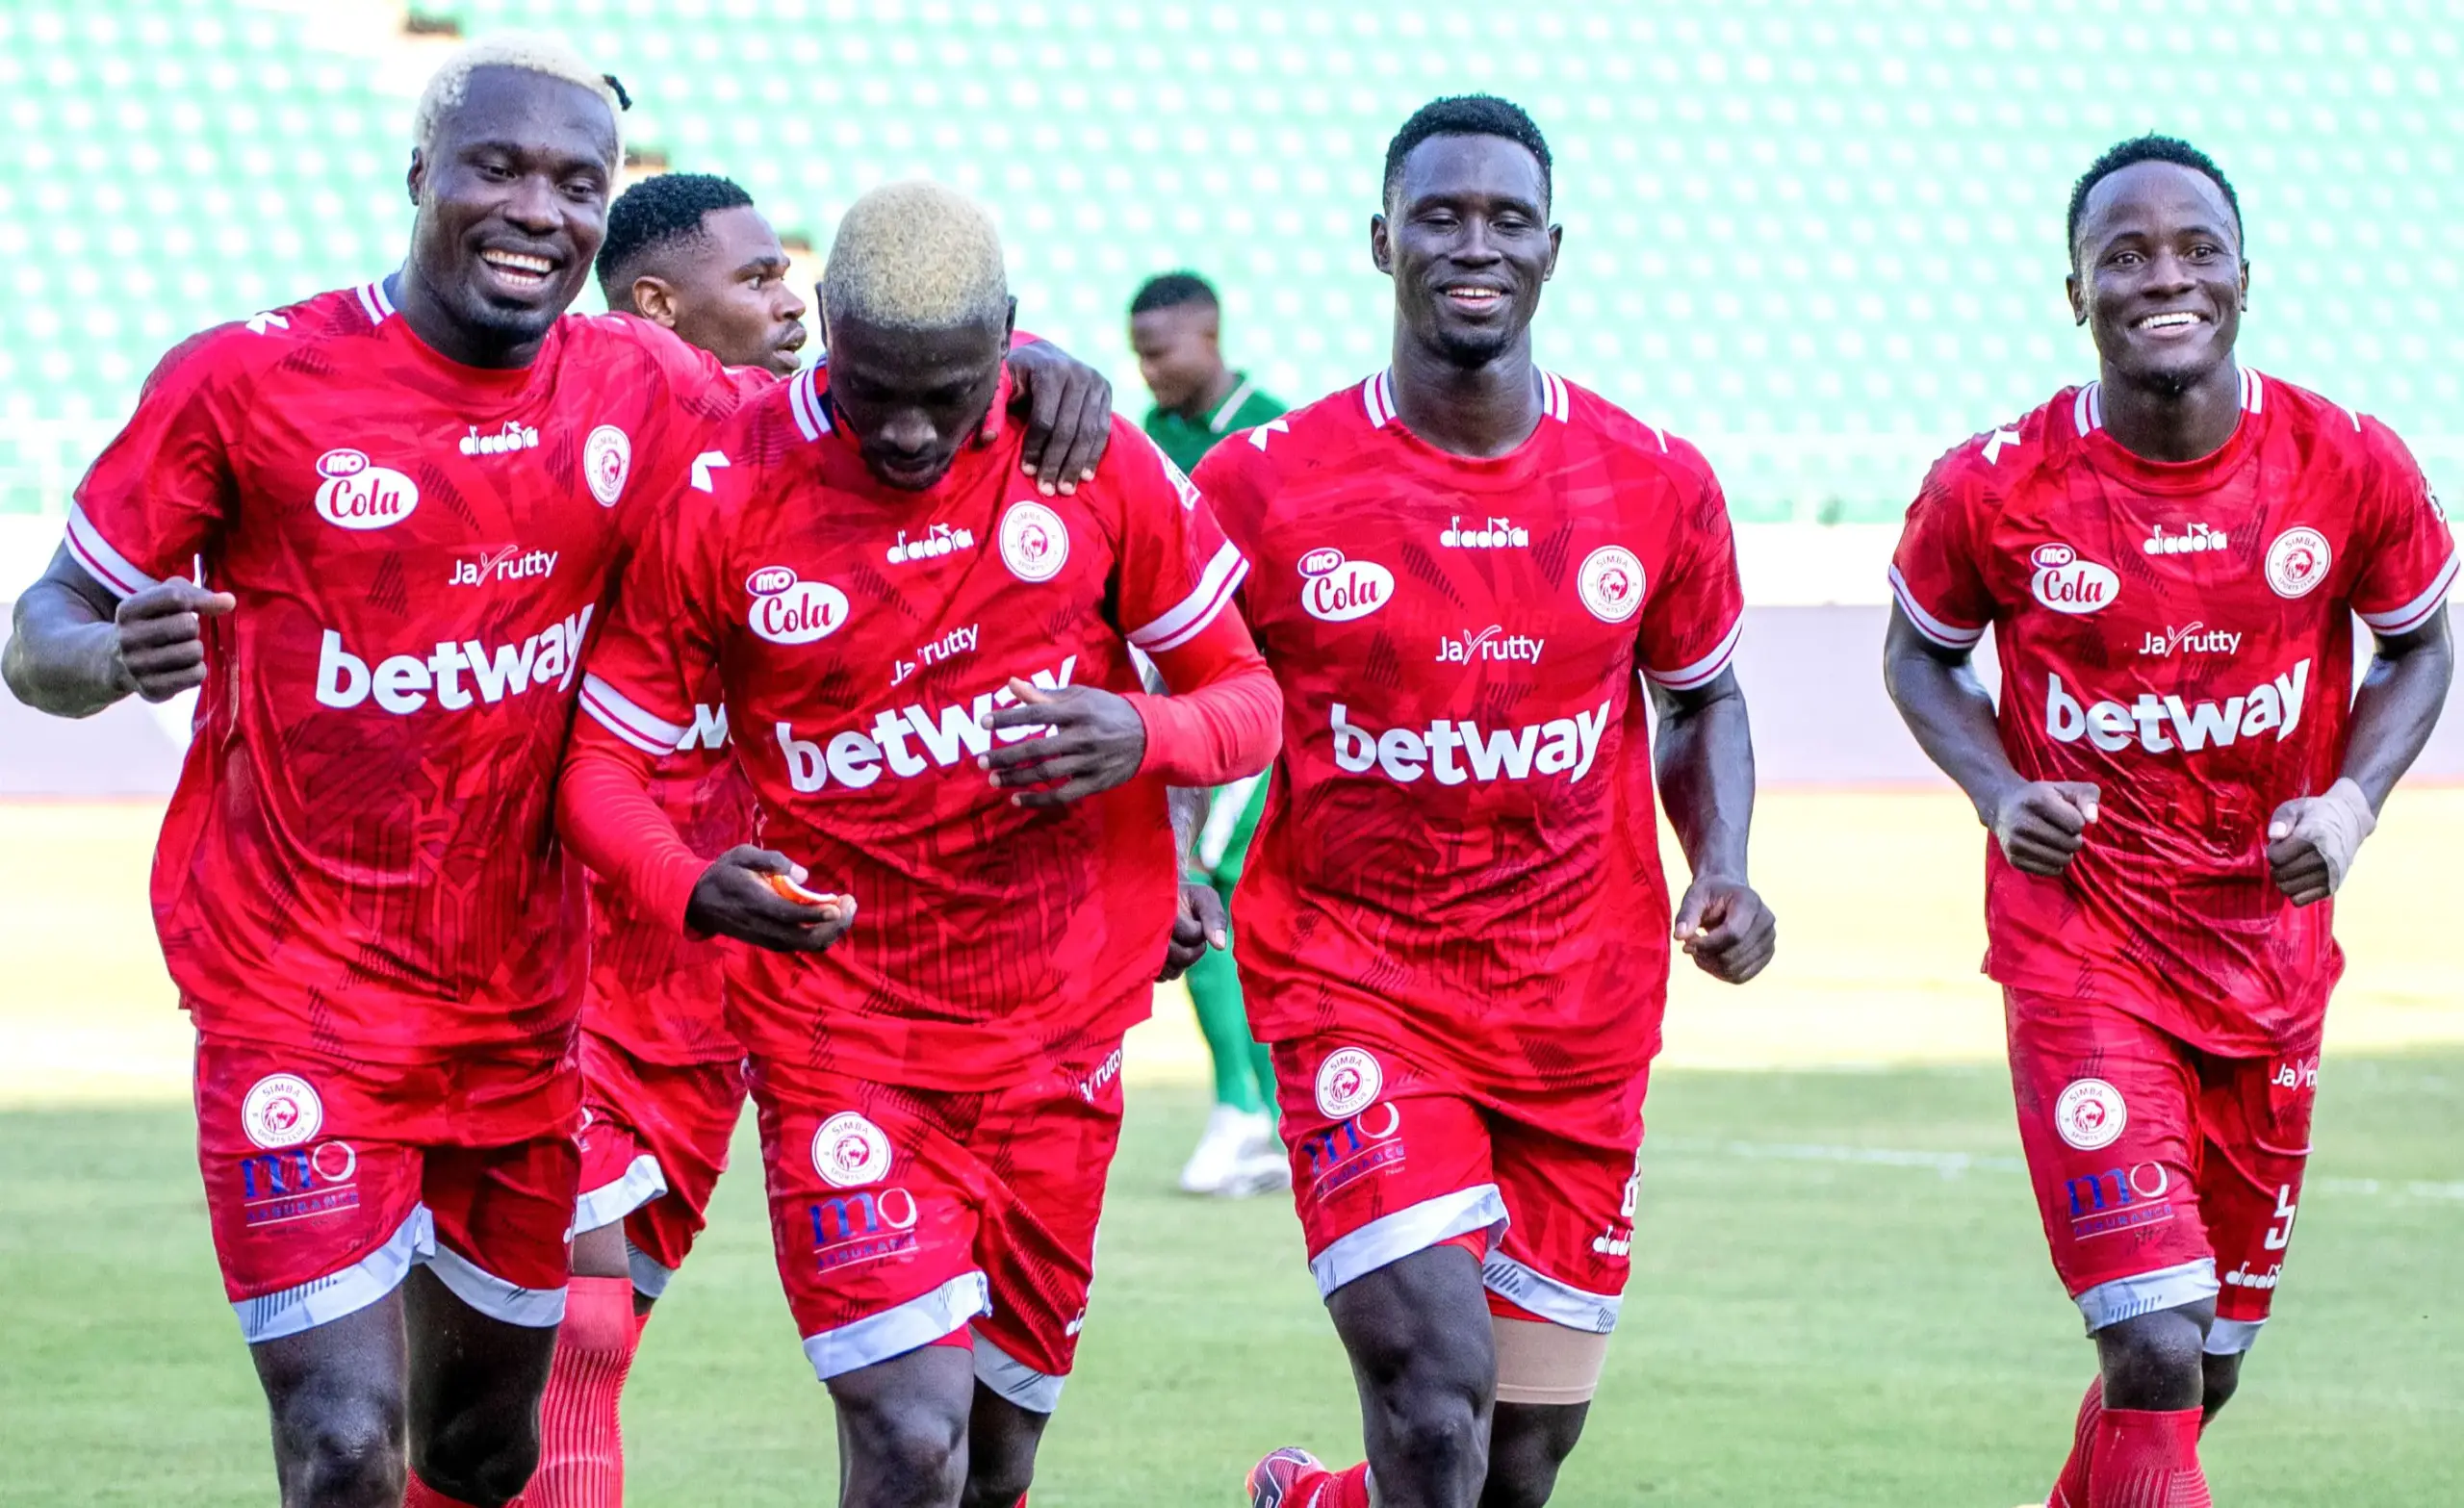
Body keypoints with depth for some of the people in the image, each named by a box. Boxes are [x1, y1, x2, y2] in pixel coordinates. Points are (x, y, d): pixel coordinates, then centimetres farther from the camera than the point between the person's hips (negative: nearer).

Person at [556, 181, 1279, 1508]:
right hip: (837, 1036, -3)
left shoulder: (1090, 462, -4)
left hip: (1057, 1043, 3)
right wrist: (697, 891, -26)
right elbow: (600, 759, -5)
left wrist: (1143, 737, -20)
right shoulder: (723, 502, -10)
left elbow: (1247, 699, 4)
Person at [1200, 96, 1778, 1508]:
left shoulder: (1656, 487, 0)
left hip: (1583, 1011, 3)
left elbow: (1702, 700, 16)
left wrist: (1723, 867, -2)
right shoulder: (1265, 487, -8)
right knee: (1438, 1382, -22)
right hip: (1356, 989, -3)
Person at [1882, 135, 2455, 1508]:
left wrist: (2353, 800, -9)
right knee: (2157, 1360, -17)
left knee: (2209, 1365, 15)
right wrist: (2002, 793, -12)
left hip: (2272, 953, 3)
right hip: (2079, 951, -3)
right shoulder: (1995, 490, -12)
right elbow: (1923, 653, 7)